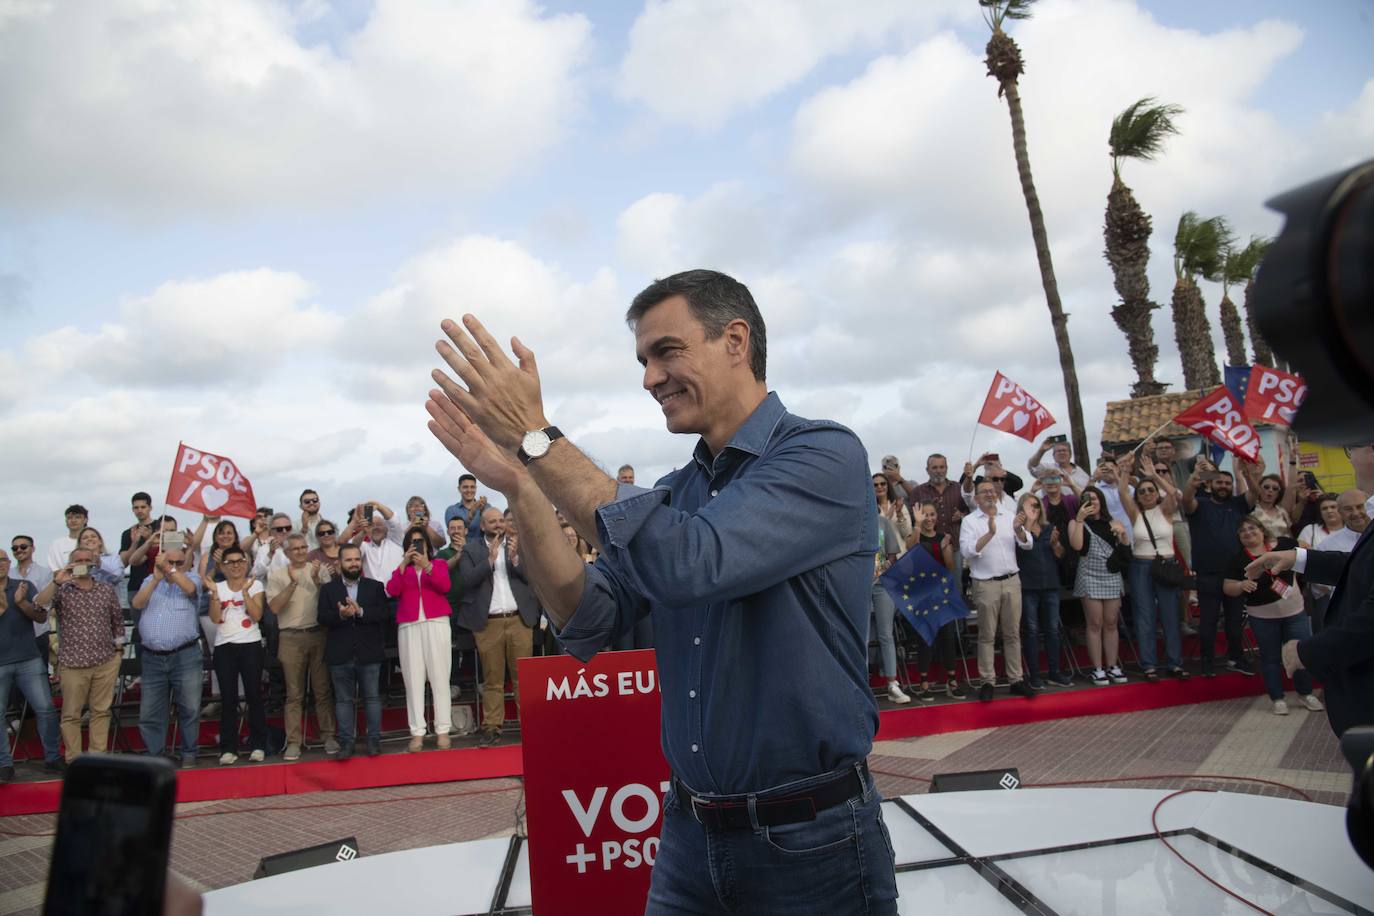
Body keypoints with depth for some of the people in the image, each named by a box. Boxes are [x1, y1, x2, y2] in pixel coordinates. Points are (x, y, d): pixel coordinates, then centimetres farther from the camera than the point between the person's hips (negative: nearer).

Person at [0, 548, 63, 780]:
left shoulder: (25, 586, 5)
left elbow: (42, 616, -1)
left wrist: (22, 603, -16)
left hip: (29, 660, 1)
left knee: (46, 709, 0)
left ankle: (53, 758, 10)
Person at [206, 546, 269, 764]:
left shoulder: (255, 585, 2)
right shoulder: (218, 587, 6)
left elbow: (257, 615, -10)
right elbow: (215, 619, -5)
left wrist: (245, 591, -16)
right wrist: (214, 593, -14)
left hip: (251, 645, -1)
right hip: (224, 647, 1)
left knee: (254, 695, -1)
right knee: (228, 698, 2)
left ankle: (257, 746, 6)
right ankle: (228, 748, 6)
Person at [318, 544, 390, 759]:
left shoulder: (375, 586, 7)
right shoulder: (328, 589, 8)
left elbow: (385, 613, -6)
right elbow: (322, 618, -4)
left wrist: (360, 611, -18)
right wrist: (340, 615, -22)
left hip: (369, 654, 0)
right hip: (340, 655, 0)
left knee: (372, 698, 5)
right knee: (343, 699, 5)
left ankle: (374, 740, 13)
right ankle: (346, 742, 12)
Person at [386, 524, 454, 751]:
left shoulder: (439, 564, 14)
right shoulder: (401, 568, 18)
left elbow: (445, 586, -5)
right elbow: (392, 590, -1)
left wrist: (426, 565, -15)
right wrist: (404, 563, -7)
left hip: (436, 624, -1)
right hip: (409, 627, 1)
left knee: (439, 677, -4)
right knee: (414, 680, -4)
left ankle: (442, 730, -2)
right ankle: (417, 733, -4)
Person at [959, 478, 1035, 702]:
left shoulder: (1010, 516, 8)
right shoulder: (970, 521, -1)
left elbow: (1027, 544, 1)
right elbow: (967, 551, -14)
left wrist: (1018, 530, -19)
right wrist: (990, 534, -24)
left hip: (1011, 581, 3)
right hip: (985, 584, -3)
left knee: (1012, 633, 9)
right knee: (987, 635, 2)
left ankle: (1016, 679, 15)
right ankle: (988, 681, 7)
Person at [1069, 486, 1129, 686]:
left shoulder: (1111, 523, 11)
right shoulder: (1076, 523, 3)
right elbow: (1076, 545, -13)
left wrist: (1123, 534, -12)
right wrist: (1080, 519, -16)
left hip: (1112, 576, 3)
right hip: (1089, 577, -3)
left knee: (1111, 624, 5)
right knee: (1095, 624, -3)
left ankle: (1112, 666, 12)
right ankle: (1097, 669, 0)